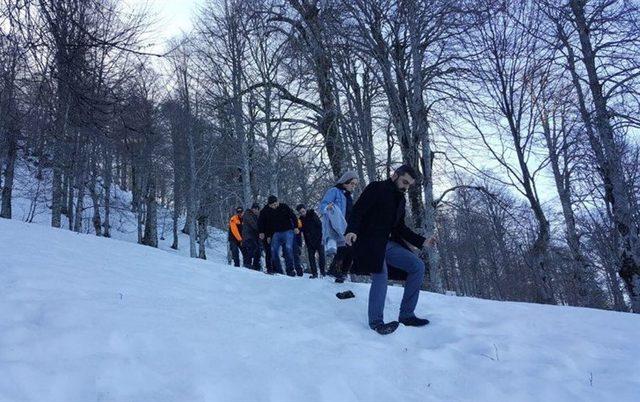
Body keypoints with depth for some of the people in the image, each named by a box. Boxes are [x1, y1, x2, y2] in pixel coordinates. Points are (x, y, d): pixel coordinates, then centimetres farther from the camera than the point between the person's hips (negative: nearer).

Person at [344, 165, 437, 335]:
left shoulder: (400, 199, 21)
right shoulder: (376, 188, -2)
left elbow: (400, 227, 22)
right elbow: (358, 210, -13)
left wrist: (422, 242, 11)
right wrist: (352, 230, -31)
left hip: (390, 244, 8)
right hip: (370, 243, -8)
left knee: (418, 266, -3)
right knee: (381, 275, -25)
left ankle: (406, 315, 2)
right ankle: (376, 321, -10)